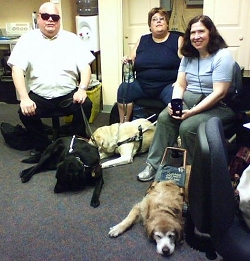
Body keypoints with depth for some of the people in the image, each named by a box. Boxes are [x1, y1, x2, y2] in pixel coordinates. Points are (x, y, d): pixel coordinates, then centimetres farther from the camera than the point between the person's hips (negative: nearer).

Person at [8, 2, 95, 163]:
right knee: (25, 113, -26)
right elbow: (17, 69, -5)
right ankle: (42, 147, 0)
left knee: (86, 105, -27)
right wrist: (24, 98, -18)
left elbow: (85, 66, 1)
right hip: (39, 96, 0)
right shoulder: (28, 39, 3)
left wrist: (82, 89, -17)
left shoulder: (72, 39, 5)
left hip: (68, 95, 0)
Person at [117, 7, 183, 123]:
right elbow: (132, 63, 19)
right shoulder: (142, 40, 15)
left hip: (168, 85, -3)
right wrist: (127, 61, -4)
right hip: (142, 85, 4)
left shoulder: (177, 40, 5)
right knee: (123, 89, -20)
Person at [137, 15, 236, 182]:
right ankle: (154, 165, -13)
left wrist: (192, 111, -24)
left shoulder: (222, 56, -11)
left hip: (217, 105, -6)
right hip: (189, 99, 6)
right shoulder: (188, 56, 11)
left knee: (187, 127, -30)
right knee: (164, 117, -20)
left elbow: (219, 93, -18)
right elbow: (180, 85, 9)